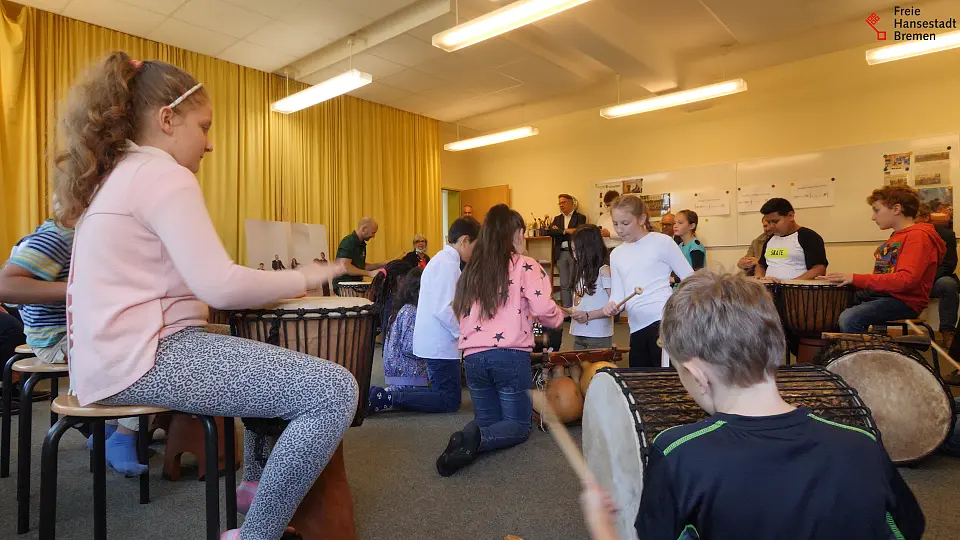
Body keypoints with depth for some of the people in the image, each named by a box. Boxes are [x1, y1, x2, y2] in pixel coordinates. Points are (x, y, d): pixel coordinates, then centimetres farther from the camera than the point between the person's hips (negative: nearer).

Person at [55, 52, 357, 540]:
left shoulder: (118, 174, 19)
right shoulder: (164, 174, -13)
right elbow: (221, 286, -23)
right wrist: (305, 277, -9)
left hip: (124, 351, 11)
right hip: (147, 356, -11)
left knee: (280, 357, 27)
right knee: (335, 390, -21)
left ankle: (257, 483, 31)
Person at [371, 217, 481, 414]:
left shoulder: (441, 260, 15)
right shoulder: (449, 264, -18)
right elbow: (444, 310, -25)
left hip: (432, 341, 10)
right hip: (440, 344, -10)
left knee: (442, 392, 18)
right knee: (450, 401, -1)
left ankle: (388, 393, 12)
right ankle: (389, 398, -5)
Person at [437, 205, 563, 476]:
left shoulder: (472, 268, 13)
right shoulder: (524, 266, -2)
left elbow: (459, 312, 16)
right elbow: (545, 311, -10)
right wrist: (559, 316, 11)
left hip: (473, 357, 5)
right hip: (510, 355, -5)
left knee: (487, 420, 22)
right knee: (518, 425, 12)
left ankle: (467, 438, -12)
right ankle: (477, 440, -18)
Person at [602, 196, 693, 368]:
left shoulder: (662, 242, 0)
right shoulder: (616, 254, 17)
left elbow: (691, 280, 1)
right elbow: (617, 294, 12)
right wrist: (612, 305, -10)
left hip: (663, 320, -6)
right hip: (637, 328, 6)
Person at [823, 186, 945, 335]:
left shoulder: (918, 236, -11)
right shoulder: (896, 236, 19)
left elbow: (906, 279, -24)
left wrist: (856, 279, -24)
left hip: (905, 301, -9)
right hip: (877, 294, 10)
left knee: (849, 319, -32)